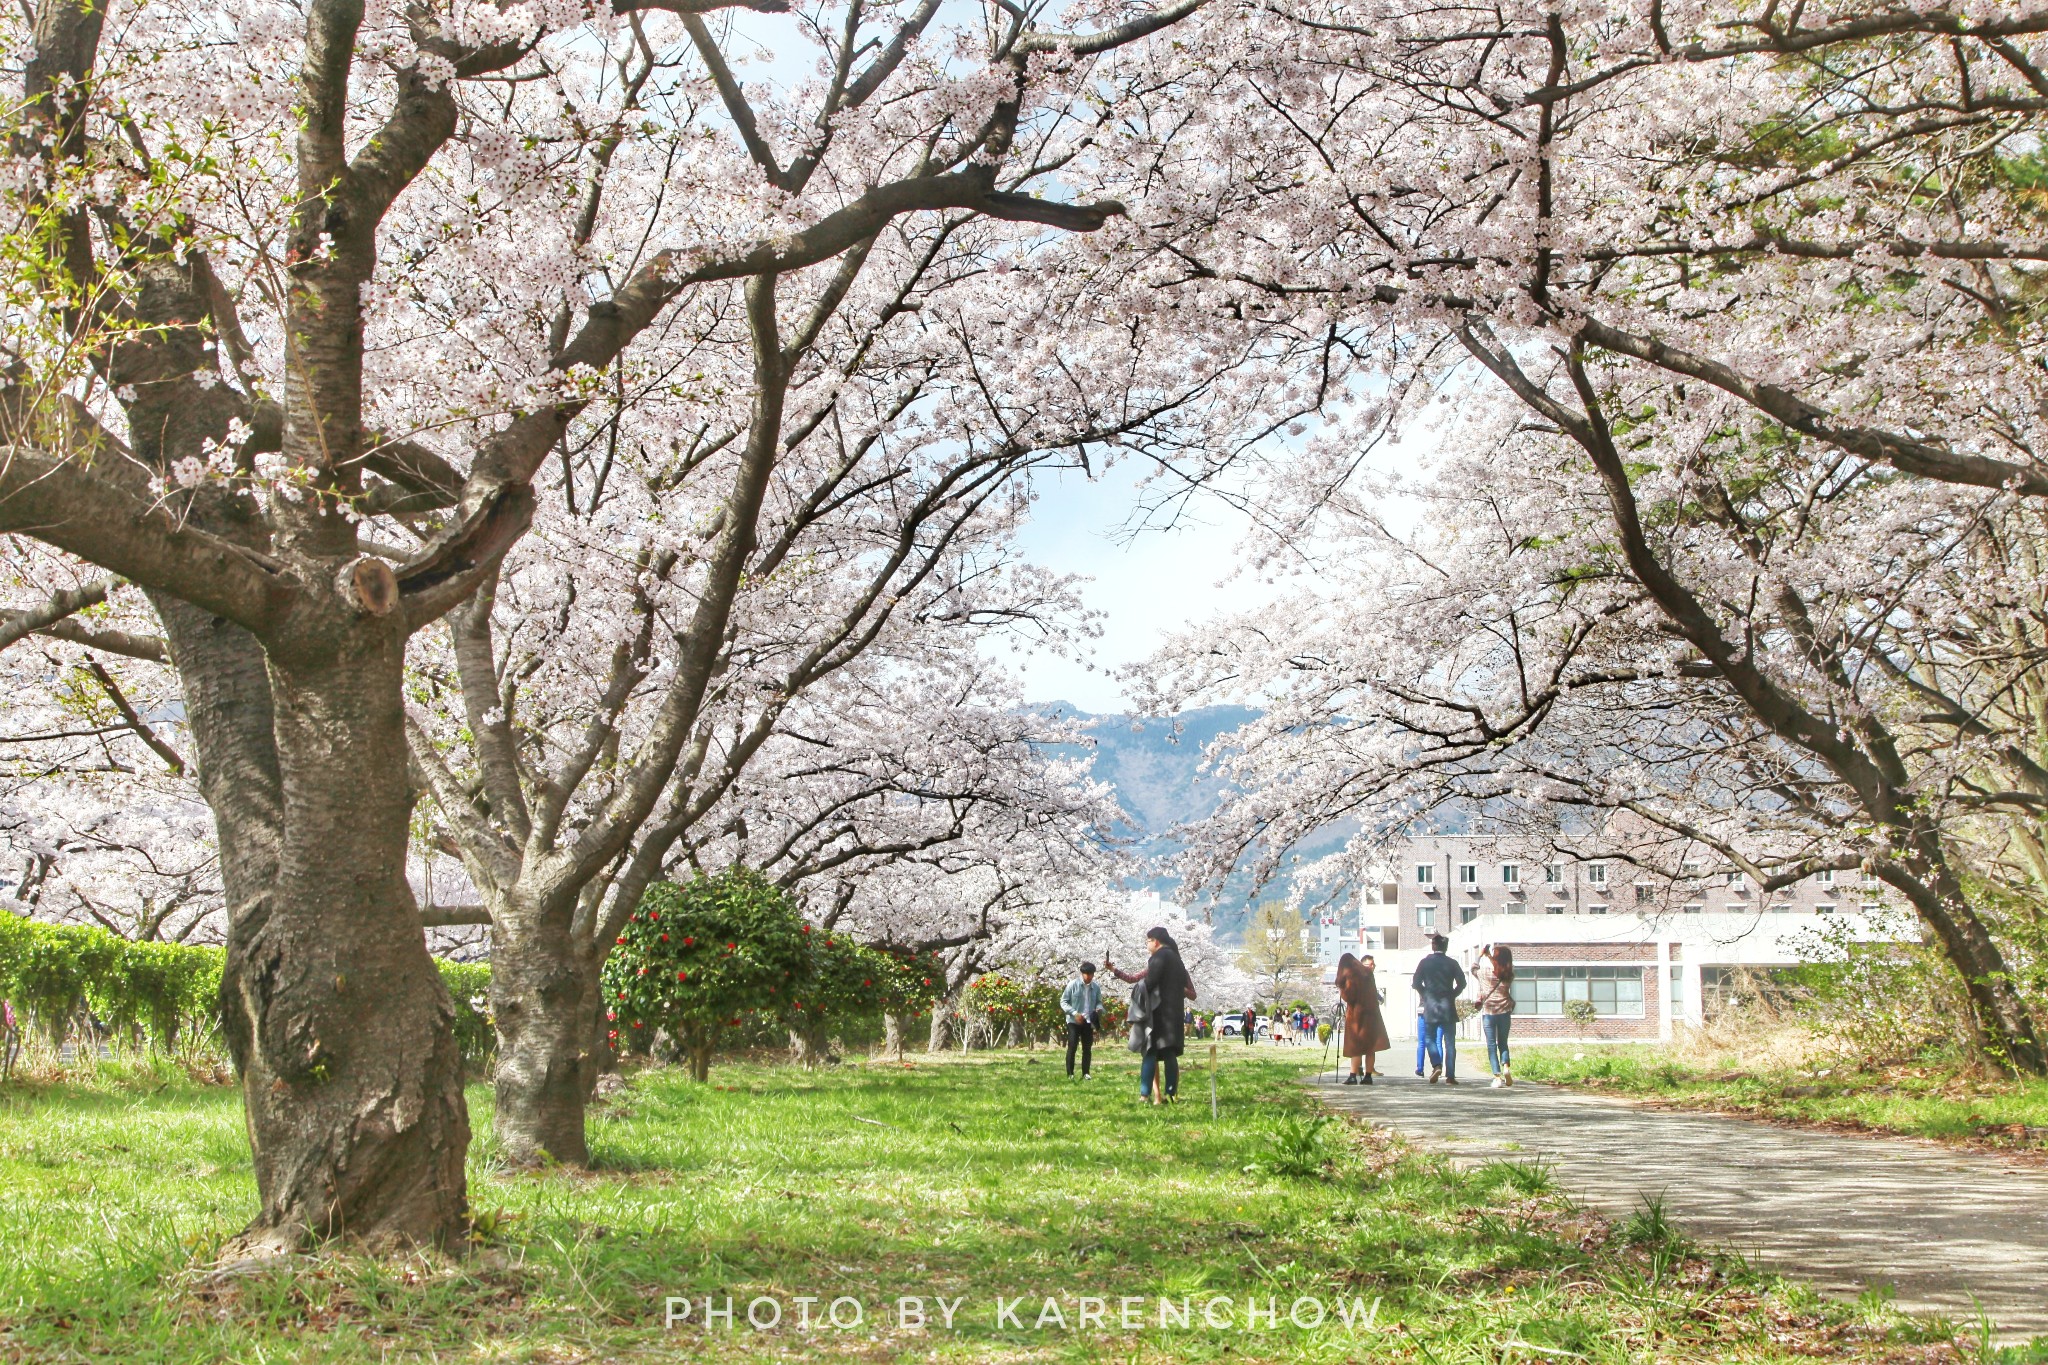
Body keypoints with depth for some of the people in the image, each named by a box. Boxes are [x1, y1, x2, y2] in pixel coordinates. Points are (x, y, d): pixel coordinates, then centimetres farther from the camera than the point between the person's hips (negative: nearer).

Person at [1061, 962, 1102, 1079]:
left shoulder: (1096, 987, 4)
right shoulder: (1073, 985, -7)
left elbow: (1099, 1002, 16)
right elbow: (1063, 1001, -5)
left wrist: (1099, 1009, -9)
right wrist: (1074, 1013, -17)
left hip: (1089, 1022, 4)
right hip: (1074, 1021, -4)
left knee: (1087, 1048, 7)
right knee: (1072, 1047, -5)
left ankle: (1085, 1073, 15)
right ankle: (1070, 1074, -1)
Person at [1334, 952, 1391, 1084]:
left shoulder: (1349, 974, -8)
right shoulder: (1367, 972, 11)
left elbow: (1347, 994, -14)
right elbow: (1374, 992, 15)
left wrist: (1341, 990, 2)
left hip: (1356, 1012, -5)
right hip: (1371, 1010, 5)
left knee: (1355, 1045, -4)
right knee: (1370, 1046, 6)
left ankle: (1353, 1076, -9)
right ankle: (1368, 1076, 5)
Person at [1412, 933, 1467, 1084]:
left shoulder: (1425, 962, 0)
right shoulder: (1452, 963, 1)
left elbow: (1416, 983, -2)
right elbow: (1462, 983, 0)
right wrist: (1452, 996, 11)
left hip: (1430, 1006, 0)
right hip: (1448, 1007, 0)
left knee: (1429, 1039, 10)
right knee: (1449, 1042, 3)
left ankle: (1436, 1065, -12)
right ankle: (1450, 1075, -1)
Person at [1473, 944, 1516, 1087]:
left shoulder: (1484, 972, -8)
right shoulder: (1509, 975, -3)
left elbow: (1474, 968, 13)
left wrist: (1480, 955, 30)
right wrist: (1489, 956, 26)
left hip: (1488, 1012, -2)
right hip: (1505, 1011, 2)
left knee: (1491, 1045, 2)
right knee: (1503, 1042, 17)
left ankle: (1497, 1076, -6)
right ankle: (1505, 1066, -8)